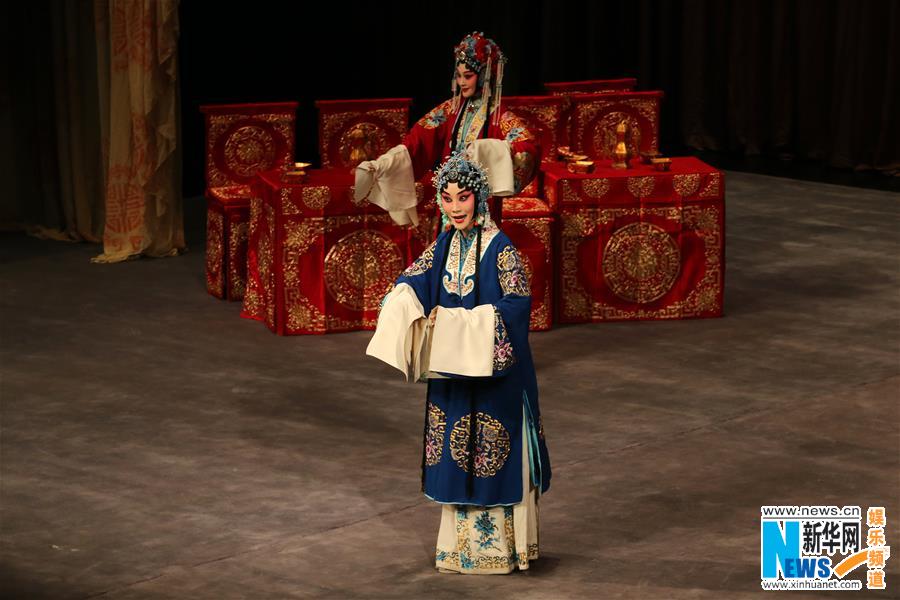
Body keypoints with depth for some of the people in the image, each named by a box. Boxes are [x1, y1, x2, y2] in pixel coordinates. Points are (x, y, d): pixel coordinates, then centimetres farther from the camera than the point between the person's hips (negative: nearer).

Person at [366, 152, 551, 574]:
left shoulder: (499, 247, -14)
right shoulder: (442, 246, 6)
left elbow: (517, 304, -20)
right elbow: (412, 282, 9)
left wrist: (457, 321, -22)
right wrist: (402, 300, -16)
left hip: (493, 369, -6)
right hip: (451, 370, 6)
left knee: (492, 455, 1)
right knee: (457, 456, 13)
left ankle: (499, 544, 11)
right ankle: (461, 541, 24)